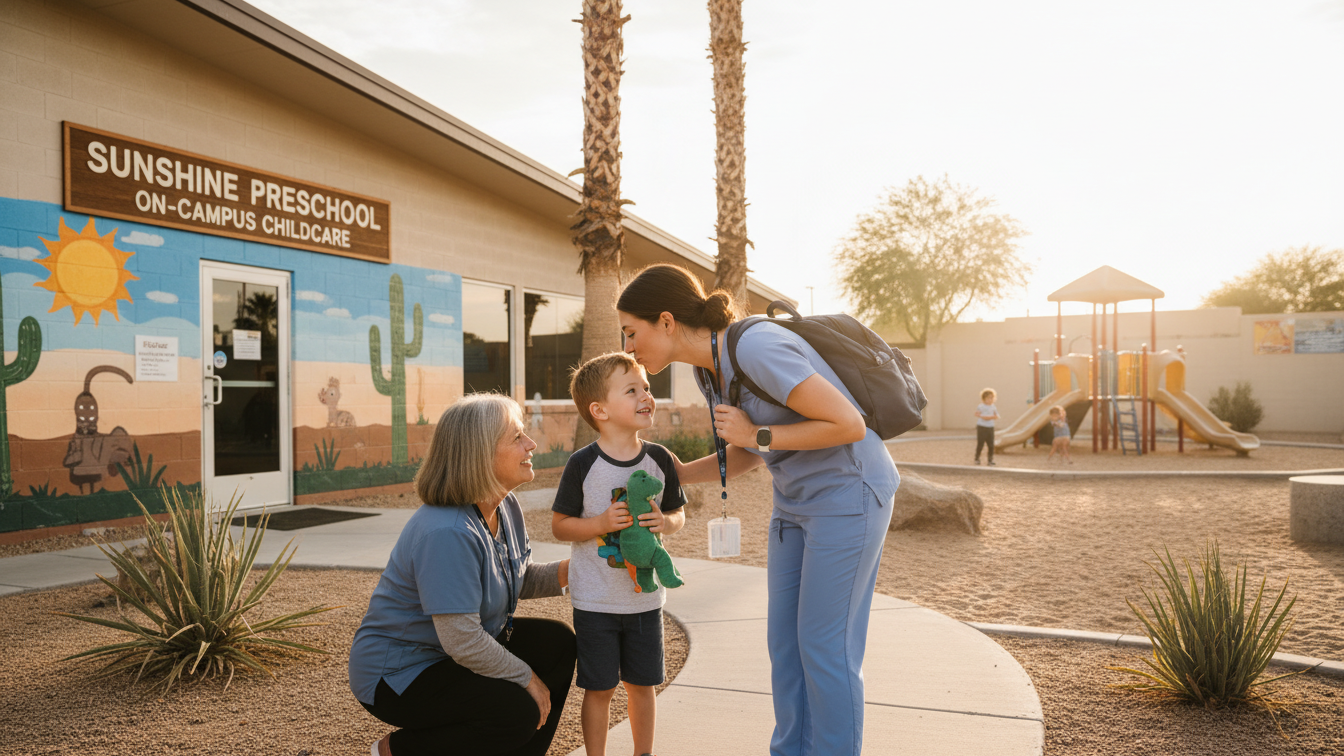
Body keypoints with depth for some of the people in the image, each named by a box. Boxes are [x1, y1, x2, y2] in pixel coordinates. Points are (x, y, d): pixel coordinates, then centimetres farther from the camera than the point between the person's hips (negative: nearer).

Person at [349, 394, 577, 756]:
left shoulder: (505, 507, -1)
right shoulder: (447, 534, -32)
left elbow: (517, 581, 11)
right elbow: (462, 642, -32)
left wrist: (567, 571, -8)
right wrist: (526, 678, -18)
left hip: (464, 647, 9)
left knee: (558, 642, 0)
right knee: (518, 711, -23)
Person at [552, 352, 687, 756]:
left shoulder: (659, 459, -2)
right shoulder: (583, 464, -13)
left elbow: (679, 514, 9)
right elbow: (559, 525, -7)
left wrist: (665, 522, -14)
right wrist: (602, 523, -22)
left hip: (645, 596, 3)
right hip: (595, 600, -3)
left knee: (641, 684, 15)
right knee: (599, 688, 7)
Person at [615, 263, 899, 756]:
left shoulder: (755, 347, -26)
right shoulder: (709, 370, 2)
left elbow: (849, 424, -24)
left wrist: (758, 433, -20)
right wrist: (676, 475, 2)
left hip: (849, 493, -8)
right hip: (797, 499, 9)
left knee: (824, 644, 0)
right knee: (784, 639, 12)